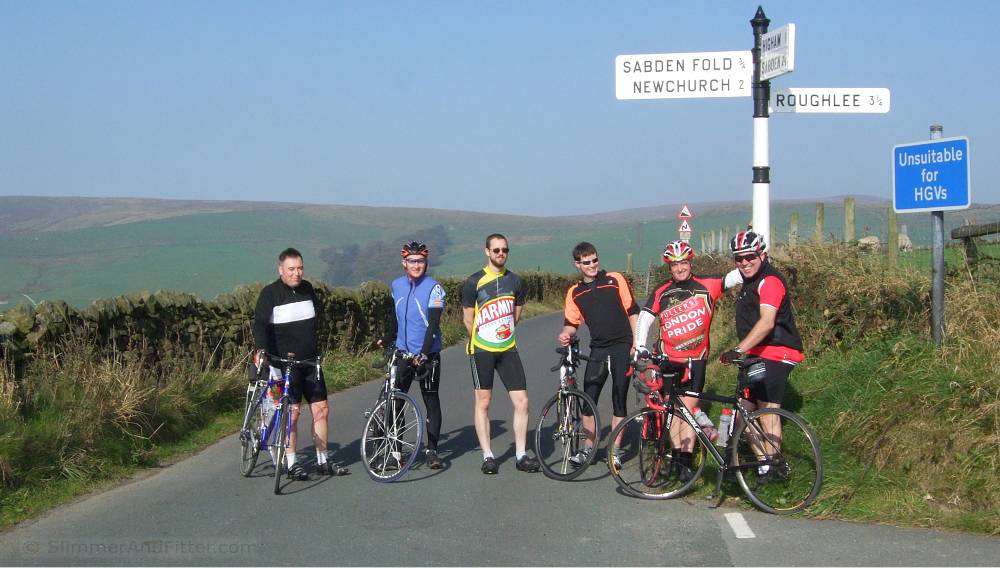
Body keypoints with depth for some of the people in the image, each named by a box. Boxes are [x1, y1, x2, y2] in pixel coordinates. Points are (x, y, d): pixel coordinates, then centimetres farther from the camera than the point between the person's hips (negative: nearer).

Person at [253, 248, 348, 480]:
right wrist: (260, 350, -32)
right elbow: (260, 324, -16)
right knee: (291, 412, -5)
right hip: (284, 362, -6)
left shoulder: (307, 289, 10)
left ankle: (323, 462, 15)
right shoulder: (270, 293, -7)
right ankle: (291, 464, 5)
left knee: (321, 409, 5)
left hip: (310, 361, 6)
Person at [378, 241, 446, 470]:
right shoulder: (396, 286, 5)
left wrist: (424, 354, -25)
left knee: (431, 402, 2)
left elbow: (433, 325, -16)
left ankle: (431, 451, 9)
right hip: (403, 353, 4)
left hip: (428, 355, -4)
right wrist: (387, 339, 29)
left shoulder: (434, 288, -9)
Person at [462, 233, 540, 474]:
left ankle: (521, 455, 6)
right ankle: (487, 456, 10)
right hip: (481, 351, -3)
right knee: (483, 402, 2)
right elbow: (468, 320, 2)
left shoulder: (515, 282, 6)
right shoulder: (474, 282, -5)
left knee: (522, 402, -3)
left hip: (508, 349, 3)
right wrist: (485, 339, 9)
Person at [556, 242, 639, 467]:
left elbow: (632, 311, 0)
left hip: (622, 346, -3)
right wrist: (565, 334, -14)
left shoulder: (615, 280, -1)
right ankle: (588, 448, 10)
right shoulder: (574, 293, 8)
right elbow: (571, 323, 10)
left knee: (619, 400, -2)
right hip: (598, 349, 3)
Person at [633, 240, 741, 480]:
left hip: (695, 359, -2)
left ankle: (686, 460, -3)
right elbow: (645, 317, -2)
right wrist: (640, 345, -14)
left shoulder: (705, 286, -2)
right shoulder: (661, 291, 2)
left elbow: (731, 279, -9)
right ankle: (677, 454, 12)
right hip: (668, 359, 2)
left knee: (687, 408, -6)